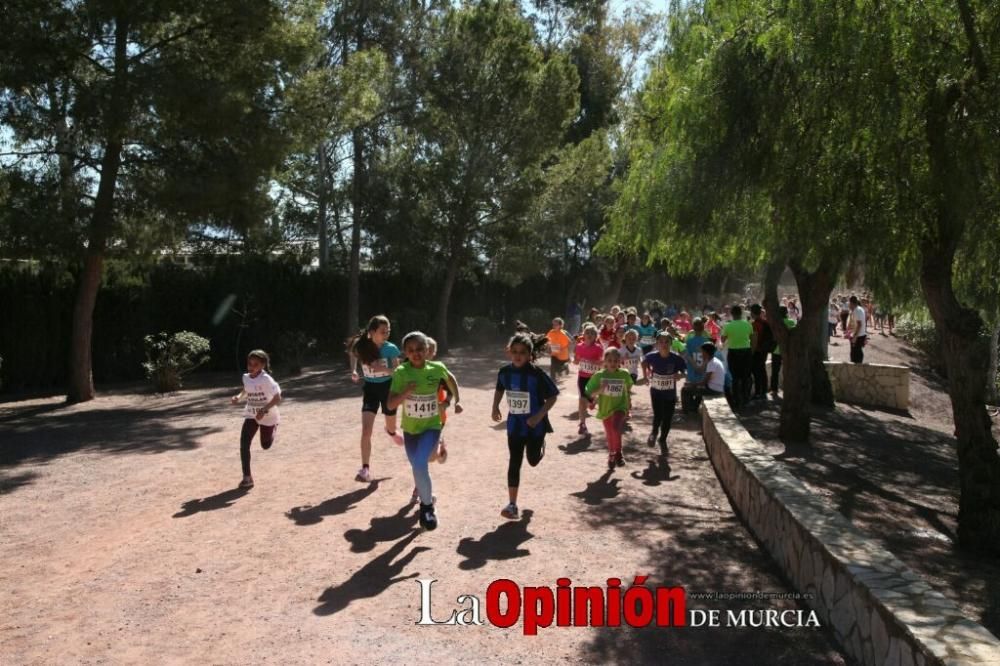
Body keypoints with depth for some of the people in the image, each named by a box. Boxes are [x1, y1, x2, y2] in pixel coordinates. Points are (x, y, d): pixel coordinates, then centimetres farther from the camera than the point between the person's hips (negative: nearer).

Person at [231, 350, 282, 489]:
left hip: (267, 416, -4)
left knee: (266, 445, 15)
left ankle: (273, 428, 49)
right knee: (244, 444, -15)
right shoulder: (246, 378, -8)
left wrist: (264, 410, -38)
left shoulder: (266, 379, -27)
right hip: (251, 415, 4)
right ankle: (247, 477, -9)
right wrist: (238, 397, -6)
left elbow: (278, 398, -27)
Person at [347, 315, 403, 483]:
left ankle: (391, 432, 60)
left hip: (387, 388, 0)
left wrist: (383, 369, -33)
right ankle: (365, 469, -8)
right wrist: (354, 371, -6)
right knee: (366, 431, -14)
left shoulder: (391, 349, -18)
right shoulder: (362, 347, -14)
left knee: (391, 426, 20)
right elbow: (352, 354, 9)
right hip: (370, 388, 0)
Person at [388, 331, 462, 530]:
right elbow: (390, 405, -19)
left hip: (431, 426, -2)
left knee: (420, 464, -24)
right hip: (410, 429, 2)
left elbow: (451, 379, 11)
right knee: (418, 467, 19)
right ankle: (427, 501, 48)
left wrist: (457, 401, 8)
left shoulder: (437, 368, -13)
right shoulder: (401, 373, -16)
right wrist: (406, 392, -35)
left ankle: (427, 505, -3)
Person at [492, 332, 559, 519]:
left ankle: (540, 447, 51)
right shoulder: (505, 372, -8)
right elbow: (499, 389, 13)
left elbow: (553, 396, -13)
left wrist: (539, 415, -22)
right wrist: (495, 407, 2)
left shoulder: (537, 374, -21)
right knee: (514, 463, 1)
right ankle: (512, 505, 9)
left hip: (534, 425, -2)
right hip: (514, 424, 2)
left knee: (533, 460, 13)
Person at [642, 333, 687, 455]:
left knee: (667, 418, 7)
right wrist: (647, 372, -1)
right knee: (658, 416, -9)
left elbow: (683, 371, -6)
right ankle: (654, 433, 27)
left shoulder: (676, 358, -17)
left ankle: (662, 440, 34)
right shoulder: (652, 356, -14)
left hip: (670, 393, 1)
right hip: (656, 391, -1)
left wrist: (680, 375, -26)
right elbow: (644, 361, 7)